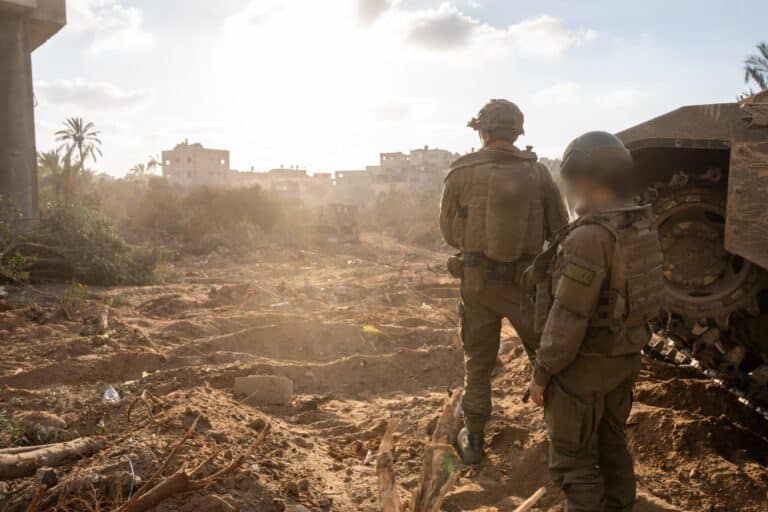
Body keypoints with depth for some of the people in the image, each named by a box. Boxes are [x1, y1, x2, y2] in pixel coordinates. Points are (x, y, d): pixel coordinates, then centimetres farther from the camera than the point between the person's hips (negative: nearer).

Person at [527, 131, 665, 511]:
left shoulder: (590, 237, -28)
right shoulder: (643, 227, 0)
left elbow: (568, 318, -26)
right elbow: (635, 292, 9)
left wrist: (542, 372, -14)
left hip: (584, 364, -8)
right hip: (625, 356, 9)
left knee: (573, 458, 8)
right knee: (612, 444, 24)